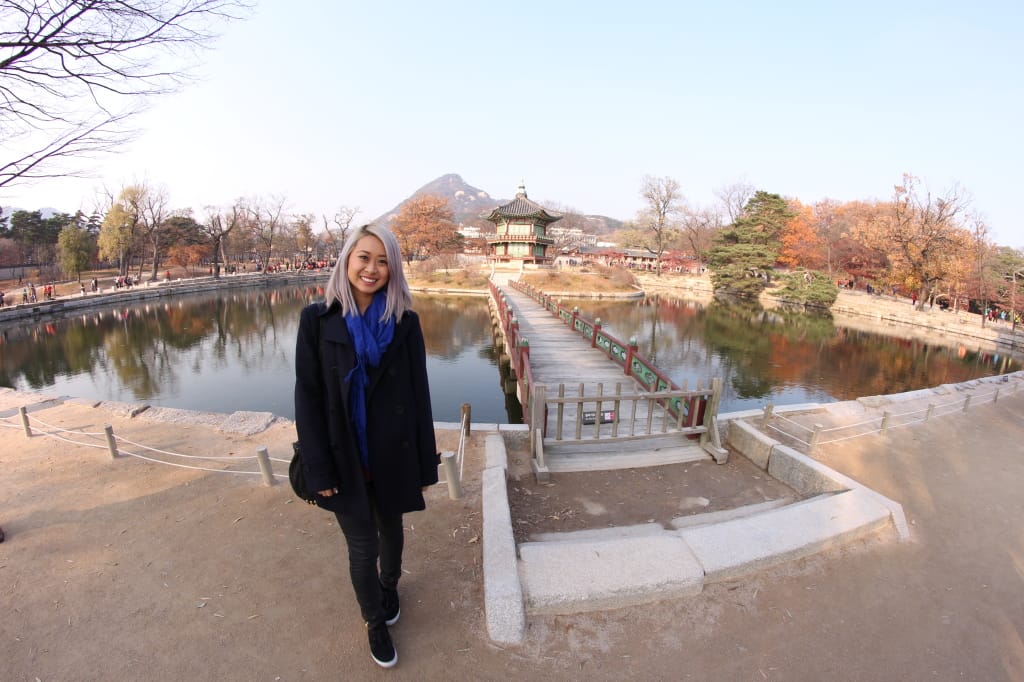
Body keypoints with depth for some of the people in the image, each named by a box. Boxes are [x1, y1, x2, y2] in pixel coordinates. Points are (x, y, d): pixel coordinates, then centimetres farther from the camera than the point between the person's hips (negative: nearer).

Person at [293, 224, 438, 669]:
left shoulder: (405, 322, -8)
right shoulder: (317, 320, -9)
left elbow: (419, 395, -5)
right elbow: (308, 397, -6)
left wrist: (426, 463, -2)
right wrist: (318, 468, -7)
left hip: (393, 454, 1)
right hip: (345, 458, 0)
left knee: (390, 530, 22)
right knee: (362, 547, 12)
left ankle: (390, 586, 56)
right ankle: (375, 621, 42)